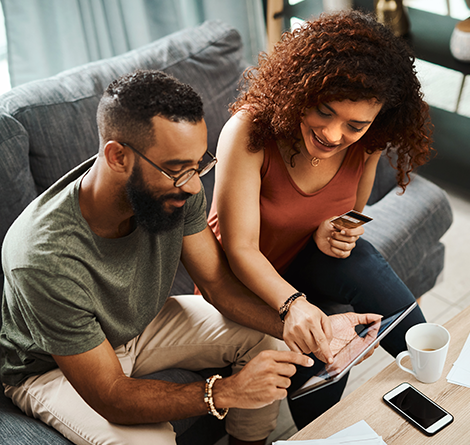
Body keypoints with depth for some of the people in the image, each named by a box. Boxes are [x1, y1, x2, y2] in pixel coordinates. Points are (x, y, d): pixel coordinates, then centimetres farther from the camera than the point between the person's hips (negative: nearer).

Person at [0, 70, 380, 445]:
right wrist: (226, 391, -43)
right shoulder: (44, 259, -39)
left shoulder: (175, 187, -23)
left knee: (266, 338, -6)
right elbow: (109, 396, -32)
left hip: (141, 322, 6)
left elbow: (219, 284, -12)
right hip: (53, 367, -5)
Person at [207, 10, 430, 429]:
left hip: (308, 261, 4)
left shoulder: (365, 144, -14)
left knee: (359, 262, -29)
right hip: (245, 279, -3)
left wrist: (334, 232, -19)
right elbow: (240, 249, -28)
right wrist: (293, 303, -45)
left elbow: (351, 212, 5)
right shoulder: (249, 130, -29)